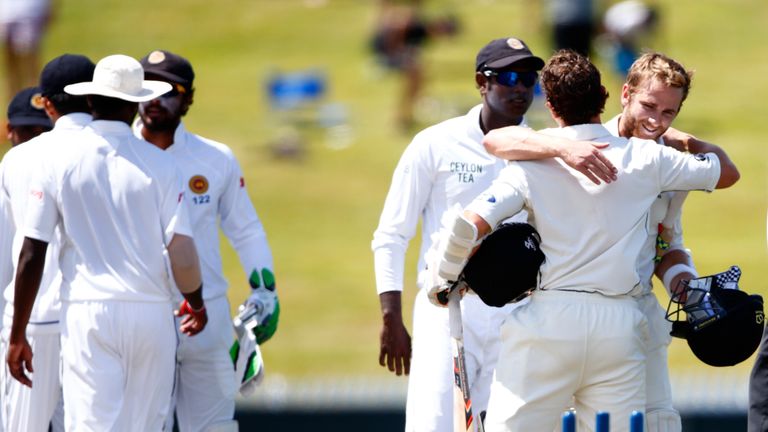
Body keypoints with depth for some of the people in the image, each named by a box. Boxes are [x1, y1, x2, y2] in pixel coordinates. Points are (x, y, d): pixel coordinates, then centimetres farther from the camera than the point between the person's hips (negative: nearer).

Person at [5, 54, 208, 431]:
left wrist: (17, 336, 3)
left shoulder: (58, 156, -2)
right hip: (151, 313, 2)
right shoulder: (158, 163, 0)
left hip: (87, 314, -2)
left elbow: (32, 255, -4)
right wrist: (196, 304, 17)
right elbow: (182, 256, -5)